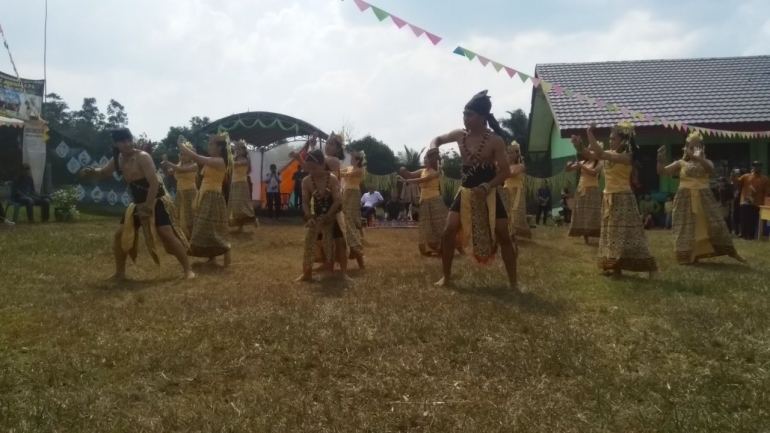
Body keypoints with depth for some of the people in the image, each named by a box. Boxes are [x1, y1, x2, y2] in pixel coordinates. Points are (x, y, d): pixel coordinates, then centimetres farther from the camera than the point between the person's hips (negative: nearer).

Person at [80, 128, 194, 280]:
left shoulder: (143, 157, -20)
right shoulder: (117, 160, 2)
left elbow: (154, 183, -24)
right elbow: (103, 173, 19)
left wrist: (148, 207, -24)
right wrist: (92, 171, -5)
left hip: (157, 201, -7)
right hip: (137, 203, 8)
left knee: (167, 234, -18)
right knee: (120, 234, 5)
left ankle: (187, 270, -11)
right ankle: (120, 273, 18)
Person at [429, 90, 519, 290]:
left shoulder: (494, 140, -13)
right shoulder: (460, 135, -1)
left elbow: (506, 171, -13)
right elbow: (438, 139, 17)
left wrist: (487, 186, -28)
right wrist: (433, 149, -8)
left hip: (489, 195, -4)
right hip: (465, 193, 4)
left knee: (503, 237, -1)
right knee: (448, 232, -4)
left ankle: (513, 282, 11)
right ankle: (446, 277, 12)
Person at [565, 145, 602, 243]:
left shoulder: (598, 163, -2)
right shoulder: (583, 162, 10)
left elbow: (593, 172, -20)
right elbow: (568, 169, 11)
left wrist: (580, 165, -18)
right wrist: (570, 164, -11)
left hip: (592, 191, -5)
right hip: (581, 190, 5)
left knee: (591, 215, -10)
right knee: (581, 214, 4)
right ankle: (585, 237, 9)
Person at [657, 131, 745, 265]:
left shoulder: (706, 162, 7)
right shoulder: (681, 163, 6)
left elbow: (711, 170, -18)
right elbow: (662, 172, -1)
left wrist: (699, 158, -31)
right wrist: (661, 159, -17)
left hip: (704, 198, 0)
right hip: (685, 199, 0)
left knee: (716, 224, -2)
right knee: (686, 229, 0)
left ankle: (732, 253, 8)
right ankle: (687, 256, 9)